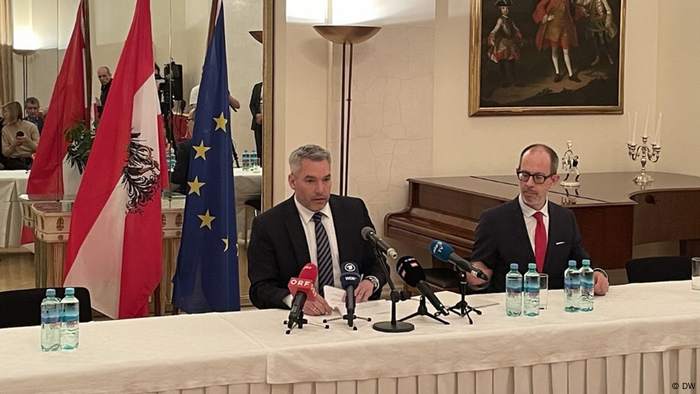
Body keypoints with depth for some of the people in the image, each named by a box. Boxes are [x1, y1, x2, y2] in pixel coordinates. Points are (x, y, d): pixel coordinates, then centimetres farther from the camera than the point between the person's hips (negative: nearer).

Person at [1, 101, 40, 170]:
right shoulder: (5, 130, 8)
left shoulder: (31, 126, 0)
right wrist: (13, 145, -11)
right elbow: (5, 153, 6)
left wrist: (28, 141, -18)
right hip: (15, 161, 0)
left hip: (31, 160, 0)